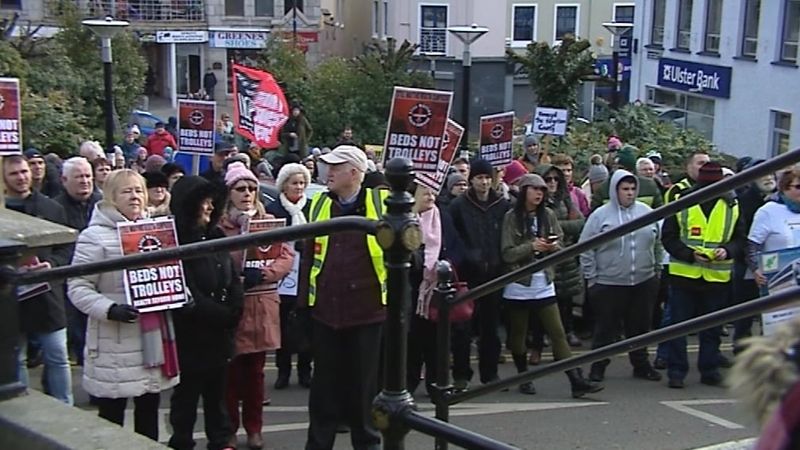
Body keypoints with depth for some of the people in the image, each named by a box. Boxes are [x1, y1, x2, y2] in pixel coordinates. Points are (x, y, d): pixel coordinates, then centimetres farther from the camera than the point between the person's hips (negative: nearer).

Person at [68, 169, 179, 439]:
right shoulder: (95, 236, -9)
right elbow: (77, 287, -12)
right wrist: (109, 309, -25)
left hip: (154, 336, 6)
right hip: (116, 343, -6)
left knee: (149, 407, 15)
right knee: (112, 413, 3)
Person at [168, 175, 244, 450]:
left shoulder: (216, 237, 10)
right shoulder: (175, 241, -14)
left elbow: (234, 278, 5)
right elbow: (186, 293, -19)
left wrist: (233, 312, -11)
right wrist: (223, 315, -15)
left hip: (221, 334, 6)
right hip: (190, 335, -6)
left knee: (217, 393, 16)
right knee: (186, 395, 7)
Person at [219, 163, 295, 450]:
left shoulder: (269, 222, 9)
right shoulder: (218, 224, -3)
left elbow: (287, 256, 3)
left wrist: (267, 273, -13)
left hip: (261, 304, 3)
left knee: (255, 370, 10)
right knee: (231, 369, 3)